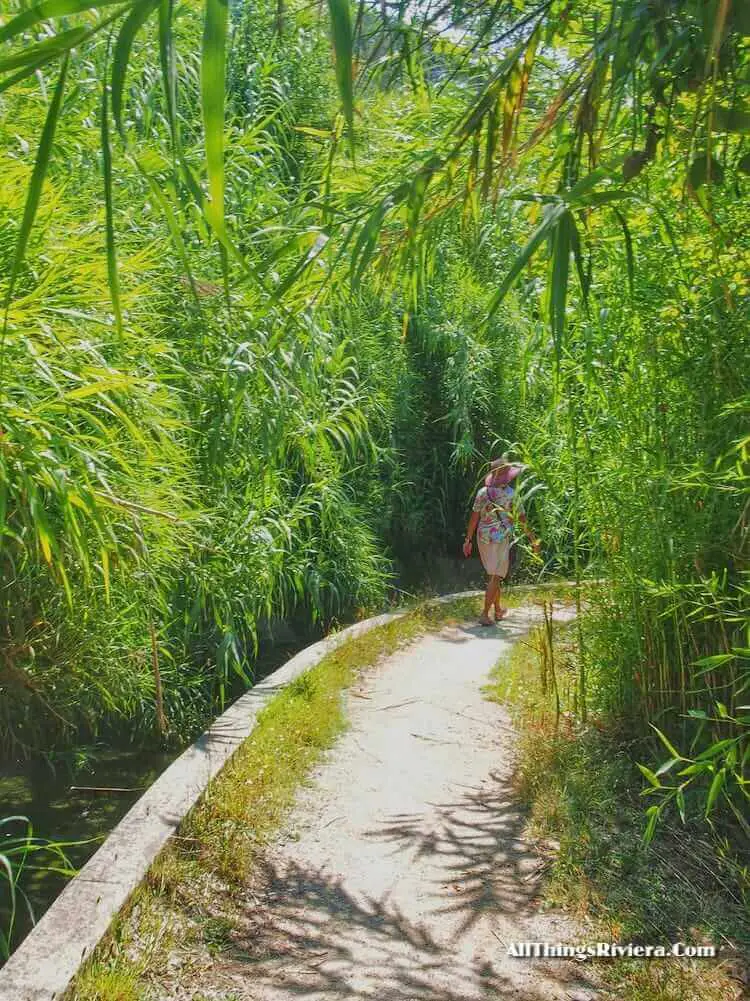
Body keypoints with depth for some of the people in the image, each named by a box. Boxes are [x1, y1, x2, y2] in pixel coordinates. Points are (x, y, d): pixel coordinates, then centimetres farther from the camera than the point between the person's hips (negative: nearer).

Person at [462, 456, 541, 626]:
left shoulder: (482, 492, 1)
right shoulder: (511, 494, -10)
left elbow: (474, 517, 1)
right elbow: (522, 519, -7)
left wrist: (468, 540, 8)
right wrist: (534, 540, 3)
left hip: (483, 537, 5)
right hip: (501, 538, -5)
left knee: (495, 574, 19)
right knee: (496, 577, -1)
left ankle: (498, 610, 30)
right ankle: (485, 615, -7)